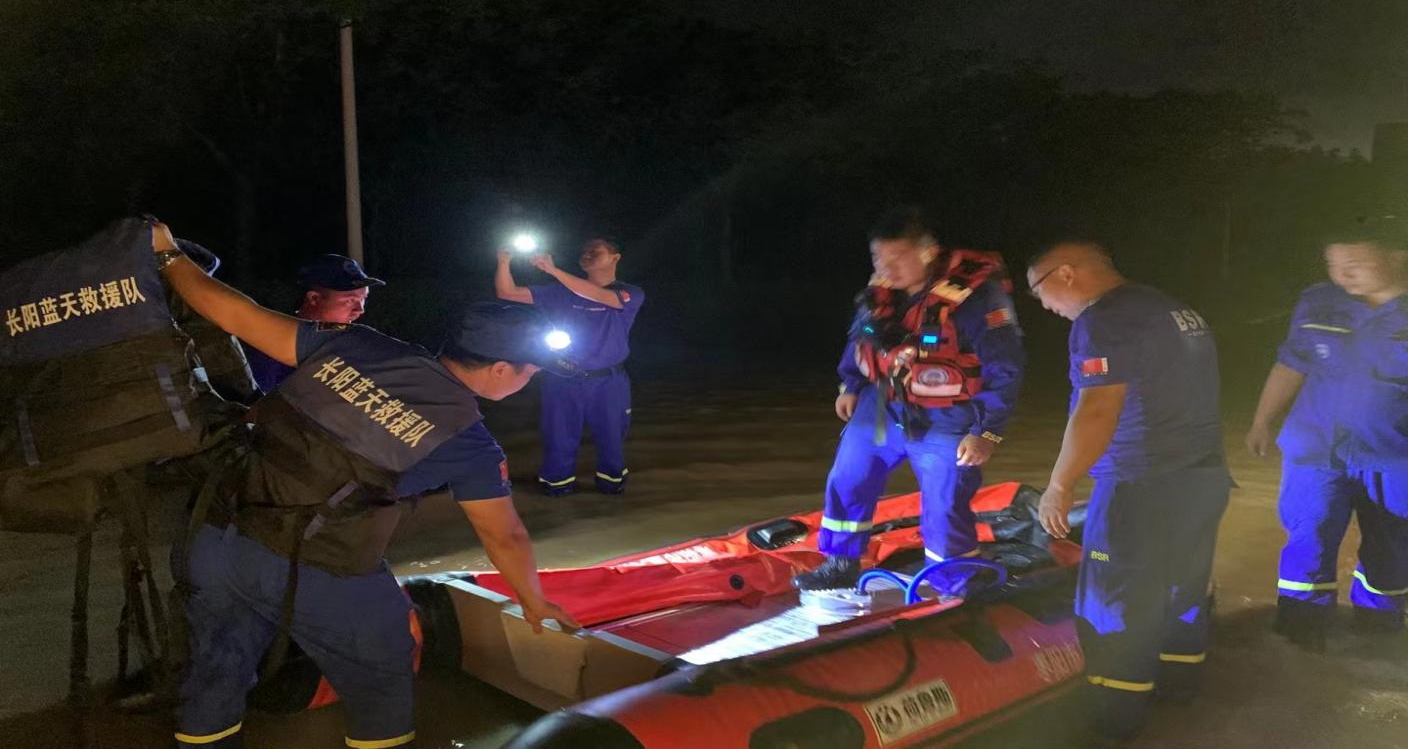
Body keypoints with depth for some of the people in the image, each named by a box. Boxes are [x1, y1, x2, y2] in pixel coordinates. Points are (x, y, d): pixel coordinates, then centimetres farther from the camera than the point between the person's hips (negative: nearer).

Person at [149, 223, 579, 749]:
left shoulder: (351, 345, 0)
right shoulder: (467, 440, -8)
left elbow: (235, 315, 3)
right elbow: (504, 535, 3)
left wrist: (166, 255, 17)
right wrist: (535, 604, 20)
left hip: (219, 542, 5)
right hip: (322, 577, -4)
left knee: (216, 678, 23)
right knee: (381, 685, 20)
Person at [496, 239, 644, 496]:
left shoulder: (630, 294, -3)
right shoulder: (561, 292, 5)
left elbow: (598, 295, -24)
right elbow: (508, 294, 1)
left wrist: (553, 270, -31)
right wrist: (504, 263, -18)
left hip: (608, 382, -1)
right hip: (562, 381, 1)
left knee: (611, 439, 12)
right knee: (559, 441, 6)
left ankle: (612, 482, 35)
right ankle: (557, 485, 27)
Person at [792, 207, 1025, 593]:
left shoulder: (976, 294, -25)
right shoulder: (881, 289, -7)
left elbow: (1005, 369, -20)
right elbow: (861, 336, 13)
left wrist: (986, 432, -20)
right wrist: (851, 386, 15)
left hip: (943, 423, -6)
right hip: (880, 409, 6)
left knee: (944, 514, 0)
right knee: (846, 484, 14)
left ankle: (959, 599, 22)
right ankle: (841, 566, 35)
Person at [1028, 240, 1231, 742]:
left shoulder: (1104, 320, -15)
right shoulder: (1176, 310, 15)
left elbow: (1097, 410, -24)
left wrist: (1059, 486, -19)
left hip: (1144, 487, -10)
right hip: (1205, 475, 10)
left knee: (1117, 605, 1)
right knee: (1183, 585, 22)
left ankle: (1117, 717, 9)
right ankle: (1179, 678, 38)